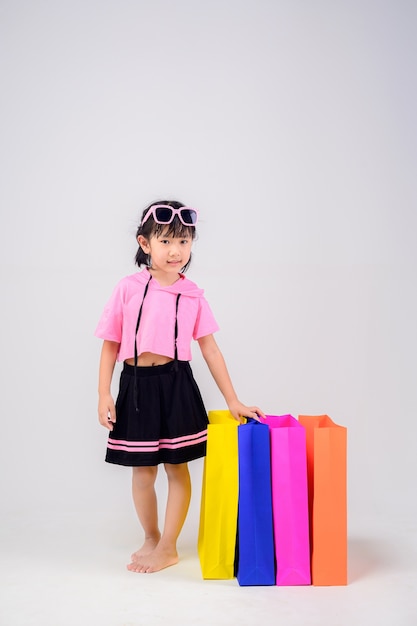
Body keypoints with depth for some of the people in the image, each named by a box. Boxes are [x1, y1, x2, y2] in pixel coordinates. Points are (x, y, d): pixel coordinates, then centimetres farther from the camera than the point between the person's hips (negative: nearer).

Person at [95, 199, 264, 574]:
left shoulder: (192, 295, 0)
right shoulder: (128, 289, -2)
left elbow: (210, 349, 2)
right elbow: (110, 345, 2)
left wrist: (233, 401, 1)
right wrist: (104, 395, -2)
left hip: (176, 383, 0)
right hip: (136, 385, 0)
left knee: (177, 468, 6)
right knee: (142, 470, 11)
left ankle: (168, 547, 23)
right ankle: (151, 538, 34)